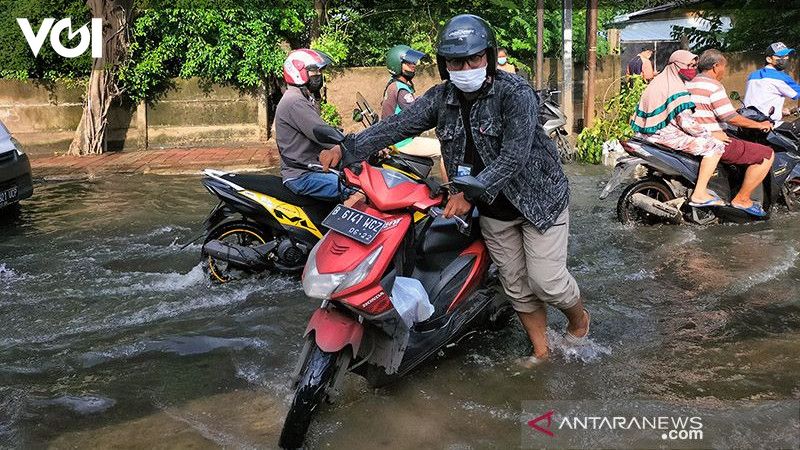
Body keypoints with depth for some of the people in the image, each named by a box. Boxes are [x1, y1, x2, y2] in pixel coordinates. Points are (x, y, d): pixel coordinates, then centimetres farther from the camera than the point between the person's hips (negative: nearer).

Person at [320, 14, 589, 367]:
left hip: (538, 197, -5)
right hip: (492, 210, 5)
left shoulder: (515, 93, -21)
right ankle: (540, 350, 28)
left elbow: (514, 156, -30)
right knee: (516, 285, 11)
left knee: (546, 279, -5)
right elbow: (398, 125, -11)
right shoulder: (441, 98, -4)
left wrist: (471, 192, -40)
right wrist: (346, 149, -23)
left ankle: (578, 317, 28)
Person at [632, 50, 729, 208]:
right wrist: (713, 134, -10)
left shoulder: (661, 80, 15)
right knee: (715, 146, -15)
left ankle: (698, 184, 27)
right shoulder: (676, 88, -16)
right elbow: (686, 122, -22)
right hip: (666, 133, -11)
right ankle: (699, 195, -16)